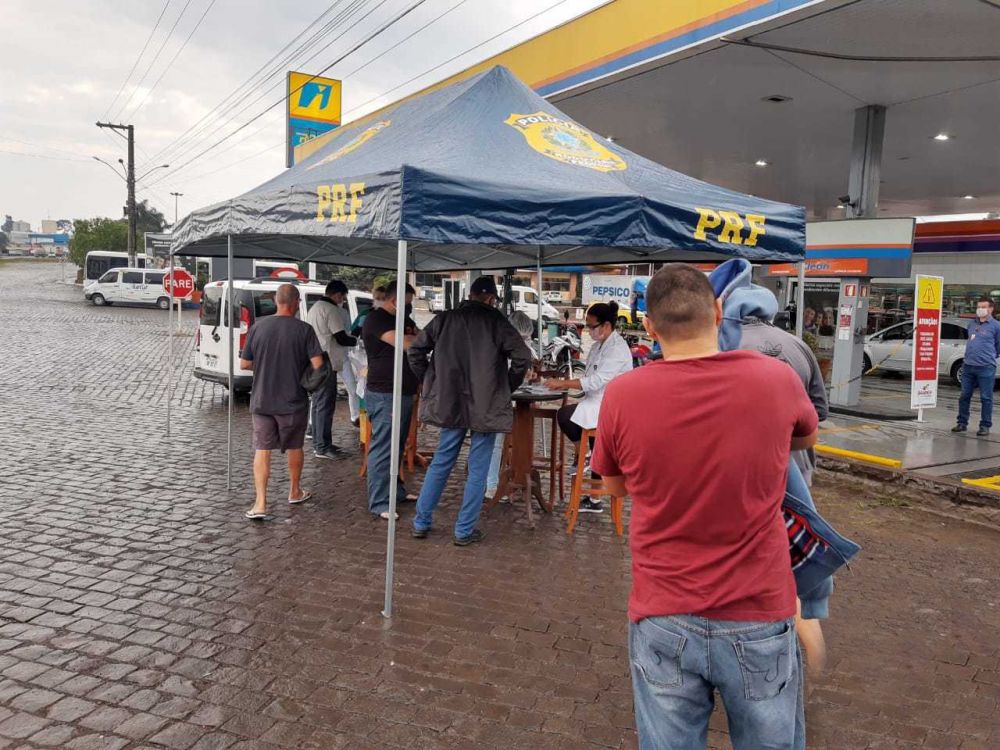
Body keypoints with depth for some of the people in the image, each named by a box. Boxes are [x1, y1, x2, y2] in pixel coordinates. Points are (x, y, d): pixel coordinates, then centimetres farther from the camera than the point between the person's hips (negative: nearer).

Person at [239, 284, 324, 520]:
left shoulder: (258, 327, -3)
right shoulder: (304, 329, -11)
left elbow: (244, 363, 1)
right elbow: (318, 364, -16)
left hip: (261, 401, 1)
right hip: (293, 402, -1)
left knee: (262, 450, 5)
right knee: (294, 447, 17)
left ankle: (260, 503, -3)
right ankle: (295, 492, 33)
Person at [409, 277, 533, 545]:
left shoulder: (445, 319, 3)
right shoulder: (496, 321, -7)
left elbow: (415, 350, 6)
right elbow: (522, 357, -13)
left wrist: (430, 382, 14)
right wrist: (507, 388, 1)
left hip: (449, 402, 4)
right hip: (486, 406, -4)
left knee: (441, 462, 16)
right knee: (477, 468, 7)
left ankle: (421, 523, 22)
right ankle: (465, 531, 12)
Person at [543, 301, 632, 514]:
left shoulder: (618, 349, -16)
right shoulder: (598, 345, 13)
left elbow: (596, 381, -23)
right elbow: (588, 376, 18)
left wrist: (562, 383, -19)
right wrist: (566, 385, 0)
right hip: (597, 404, 9)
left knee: (565, 415, -22)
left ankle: (583, 456, -3)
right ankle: (594, 500, 21)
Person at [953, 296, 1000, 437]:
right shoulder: (972, 324, 13)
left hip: (986, 368, -5)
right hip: (968, 366, 5)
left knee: (986, 398, 1)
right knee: (964, 396, 8)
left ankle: (985, 426, 8)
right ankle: (962, 423, 18)